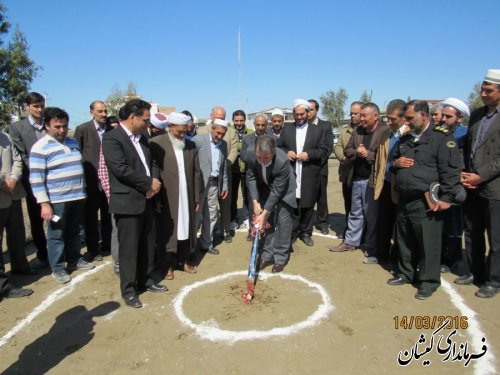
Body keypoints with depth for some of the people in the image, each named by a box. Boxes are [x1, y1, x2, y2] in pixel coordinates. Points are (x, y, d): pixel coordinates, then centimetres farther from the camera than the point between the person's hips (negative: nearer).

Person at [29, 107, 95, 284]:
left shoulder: (73, 142, 9)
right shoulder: (40, 147, -11)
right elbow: (36, 178, -13)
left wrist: (83, 191, 18)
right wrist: (44, 203, -17)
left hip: (77, 197, 6)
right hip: (56, 200, -5)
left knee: (74, 232, 17)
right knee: (56, 235, 7)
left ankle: (74, 260, 33)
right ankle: (57, 268, 20)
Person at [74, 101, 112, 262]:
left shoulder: (112, 129, 4)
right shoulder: (82, 129, -4)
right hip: (91, 181, -2)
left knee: (108, 216, 13)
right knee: (91, 217, 9)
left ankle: (107, 245, 27)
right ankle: (92, 249, 21)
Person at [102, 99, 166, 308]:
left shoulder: (142, 137, 13)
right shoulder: (112, 138, -12)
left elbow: (151, 163, 16)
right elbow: (121, 169, -21)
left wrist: (154, 180, -6)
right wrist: (149, 184, -13)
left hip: (146, 200, 8)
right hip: (127, 202, -8)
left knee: (148, 245, 16)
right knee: (129, 248, 2)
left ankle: (146, 280, 32)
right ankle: (128, 290, 17)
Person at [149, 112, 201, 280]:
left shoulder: (191, 145, 8)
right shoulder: (156, 143, -6)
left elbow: (196, 173, 9)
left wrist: (197, 197, 8)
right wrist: (156, 198, -12)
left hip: (187, 198, 4)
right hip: (166, 199, -4)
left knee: (186, 230, 12)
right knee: (167, 232, 7)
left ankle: (183, 261, 28)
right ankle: (168, 265, 21)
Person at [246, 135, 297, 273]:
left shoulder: (282, 161, -39)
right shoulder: (251, 153, -28)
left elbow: (276, 191, -31)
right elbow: (251, 176, -13)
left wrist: (264, 213, -29)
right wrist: (255, 202, -20)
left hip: (282, 189, -4)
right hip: (264, 188, 4)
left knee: (283, 221, -4)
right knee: (267, 220, 7)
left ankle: (280, 258, 10)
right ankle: (268, 254, 19)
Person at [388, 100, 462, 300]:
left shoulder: (441, 137, -7)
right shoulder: (405, 139, 16)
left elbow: (450, 171, -12)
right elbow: (392, 160, 26)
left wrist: (446, 198, -17)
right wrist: (396, 163, 2)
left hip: (426, 202, -7)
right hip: (404, 200, 7)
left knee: (428, 243, 1)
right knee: (404, 240, 16)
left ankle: (428, 281, 16)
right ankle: (406, 273, 31)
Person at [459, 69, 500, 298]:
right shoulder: (476, 115, 11)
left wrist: (481, 176, -16)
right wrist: (465, 173, 1)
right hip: (472, 186, 6)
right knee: (471, 234, 16)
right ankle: (476, 272, 32)